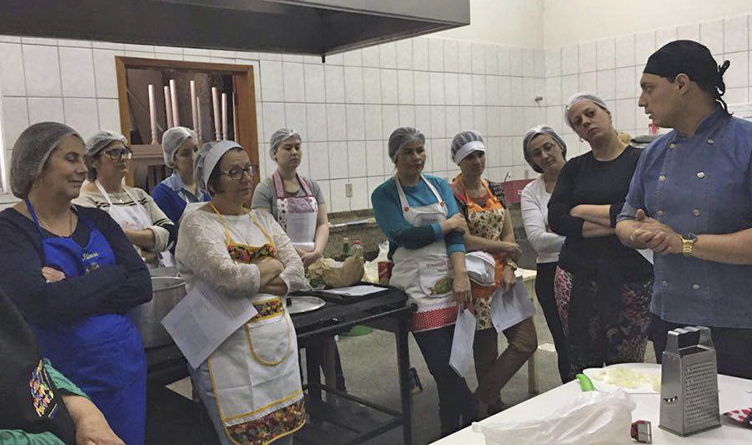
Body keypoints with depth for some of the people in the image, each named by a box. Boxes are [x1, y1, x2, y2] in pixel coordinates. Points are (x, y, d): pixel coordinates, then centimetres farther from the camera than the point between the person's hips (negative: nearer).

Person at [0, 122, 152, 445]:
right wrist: (112, 276, -12)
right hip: (60, 377, -4)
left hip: (125, 367, 5)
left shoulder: (96, 221, 5)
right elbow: (42, 302, -24)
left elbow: (141, 286, -5)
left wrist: (71, 291, -16)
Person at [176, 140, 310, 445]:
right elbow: (228, 276, -21)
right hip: (231, 347, -6)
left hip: (279, 337, 6)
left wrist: (272, 286, -14)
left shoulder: (263, 219, 15)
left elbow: (296, 268, 5)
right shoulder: (197, 223, -6)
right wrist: (274, 265, -5)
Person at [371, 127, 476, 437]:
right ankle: (473, 418, 10)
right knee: (443, 365, -7)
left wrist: (461, 274, -13)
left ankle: (453, 429, 25)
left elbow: (457, 230, 1)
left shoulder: (439, 186, 12)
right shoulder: (384, 195, 1)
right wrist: (446, 224, -3)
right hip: (417, 287, -3)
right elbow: (404, 236, -12)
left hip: (451, 282, 3)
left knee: (452, 364, 6)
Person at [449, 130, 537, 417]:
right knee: (486, 352, 3)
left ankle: (482, 400, 14)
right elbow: (464, 239, -17)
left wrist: (509, 268, -9)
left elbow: (508, 233, 7)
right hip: (476, 280, -6)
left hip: (504, 277, 6)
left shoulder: (495, 189, 12)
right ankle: (490, 406, 23)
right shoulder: (452, 193, -9)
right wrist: (503, 247, -6)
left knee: (527, 342, 2)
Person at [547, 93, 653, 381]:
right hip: (577, 276, 3)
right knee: (581, 369, 7)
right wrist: (615, 223, -11)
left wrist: (581, 210, -4)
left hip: (629, 278, -3)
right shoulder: (574, 168, 12)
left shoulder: (641, 160, 1)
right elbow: (556, 220, -1)